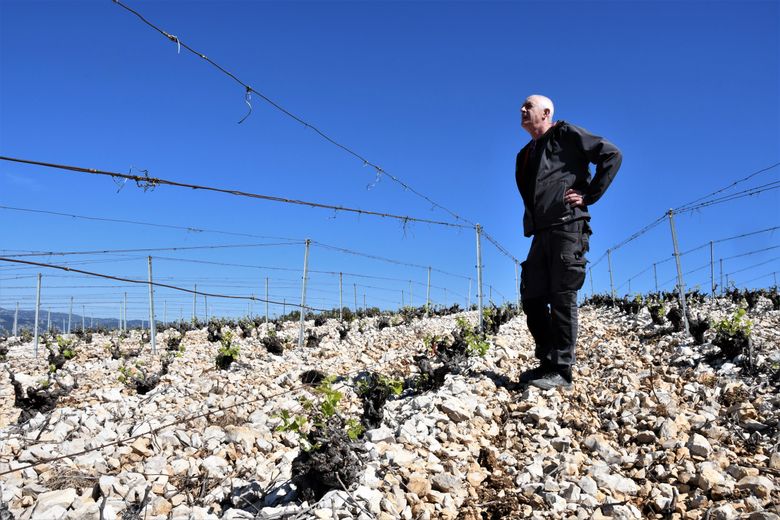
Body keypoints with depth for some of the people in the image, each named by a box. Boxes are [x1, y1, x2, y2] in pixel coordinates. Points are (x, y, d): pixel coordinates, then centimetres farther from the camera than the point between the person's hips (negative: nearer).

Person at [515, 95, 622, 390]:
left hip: (567, 227, -7)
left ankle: (562, 371, -7)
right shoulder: (525, 155, 24)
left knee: (562, 297, -9)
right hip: (540, 233, 7)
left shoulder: (564, 134, 4)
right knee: (532, 298, 2)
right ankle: (547, 362, 11)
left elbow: (611, 155, -4)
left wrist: (589, 195, -8)